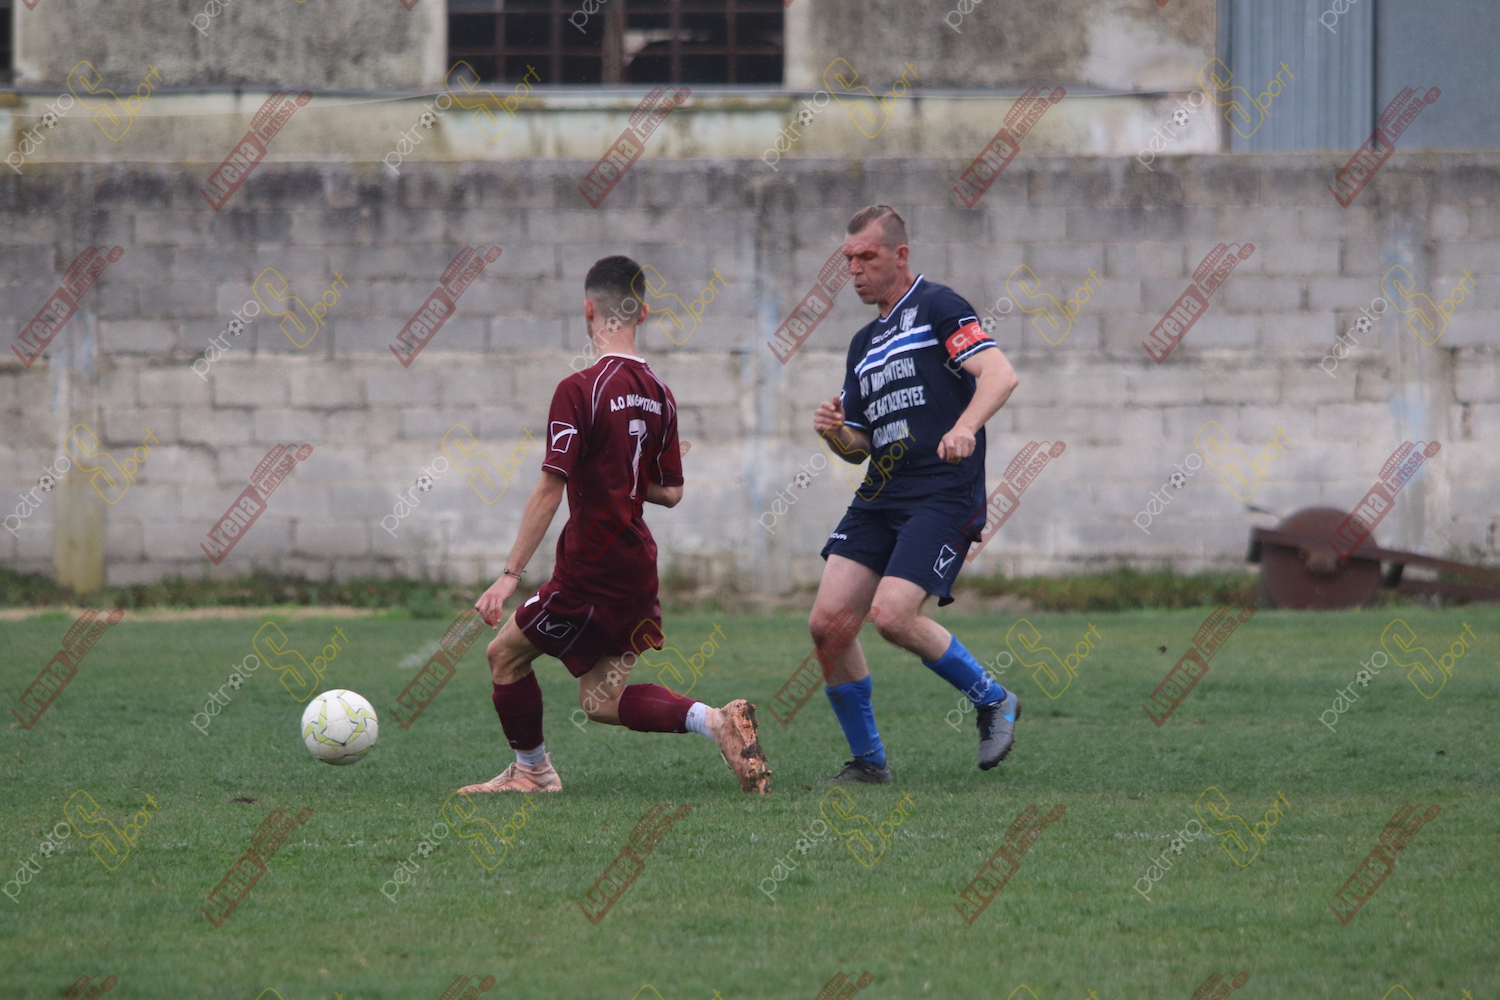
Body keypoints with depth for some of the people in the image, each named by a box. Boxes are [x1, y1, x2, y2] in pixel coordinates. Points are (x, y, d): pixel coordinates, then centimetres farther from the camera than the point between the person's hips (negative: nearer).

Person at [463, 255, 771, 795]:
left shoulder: (579, 390, -15)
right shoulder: (657, 393, 6)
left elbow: (550, 490, -18)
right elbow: (670, 491, 12)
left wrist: (509, 576, -15)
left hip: (591, 571, -7)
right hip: (638, 569, 7)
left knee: (506, 652, 13)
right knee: (603, 701, 13)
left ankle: (532, 772, 24)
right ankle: (715, 720, -5)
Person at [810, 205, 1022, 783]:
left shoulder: (936, 307, -2)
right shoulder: (864, 345, 22)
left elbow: (999, 374, -16)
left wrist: (964, 427, -33)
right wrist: (834, 432, -1)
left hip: (943, 494, -8)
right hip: (879, 497, 8)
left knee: (892, 615, -21)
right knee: (828, 622, -5)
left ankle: (993, 702, 1)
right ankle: (868, 761, 7)